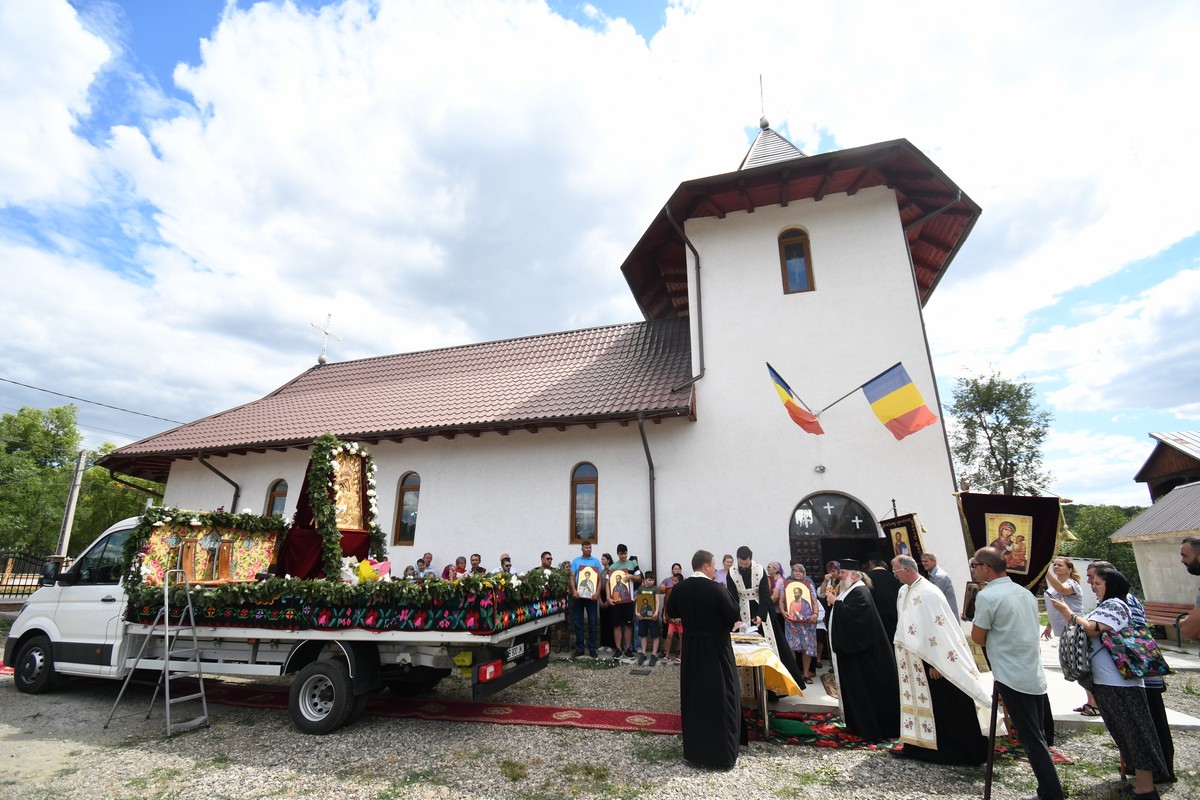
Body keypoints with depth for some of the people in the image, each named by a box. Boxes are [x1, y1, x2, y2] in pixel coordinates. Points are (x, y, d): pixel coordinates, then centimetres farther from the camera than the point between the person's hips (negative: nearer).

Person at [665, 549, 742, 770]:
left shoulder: (679, 588, -4)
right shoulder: (717, 589, -20)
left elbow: (671, 612, 9)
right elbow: (735, 617, -18)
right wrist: (722, 620, 3)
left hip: (690, 648, 5)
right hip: (716, 649, -5)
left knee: (693, 697, 16)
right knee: (721, 699, 8)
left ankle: (693, 750, 26)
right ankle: (722, 754, 15)